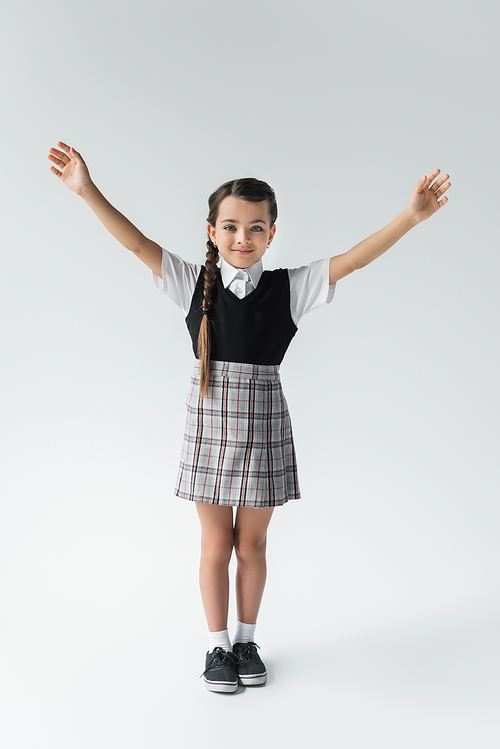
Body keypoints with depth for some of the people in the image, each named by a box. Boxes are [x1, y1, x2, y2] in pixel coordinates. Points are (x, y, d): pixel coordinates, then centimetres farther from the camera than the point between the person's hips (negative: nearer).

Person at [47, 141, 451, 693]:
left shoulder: (289, 287, -2)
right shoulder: (194, 282, -1)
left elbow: (354, 259, -8)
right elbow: (137, 243, -7)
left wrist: (412, 216, -17)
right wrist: (87, 191, -15)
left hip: (263, 427, 1)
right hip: (209, 423, 0)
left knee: (251, 544, 13)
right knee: (216, 546, 10)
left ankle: (247, 640, 33)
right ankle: (218, 647, 28)